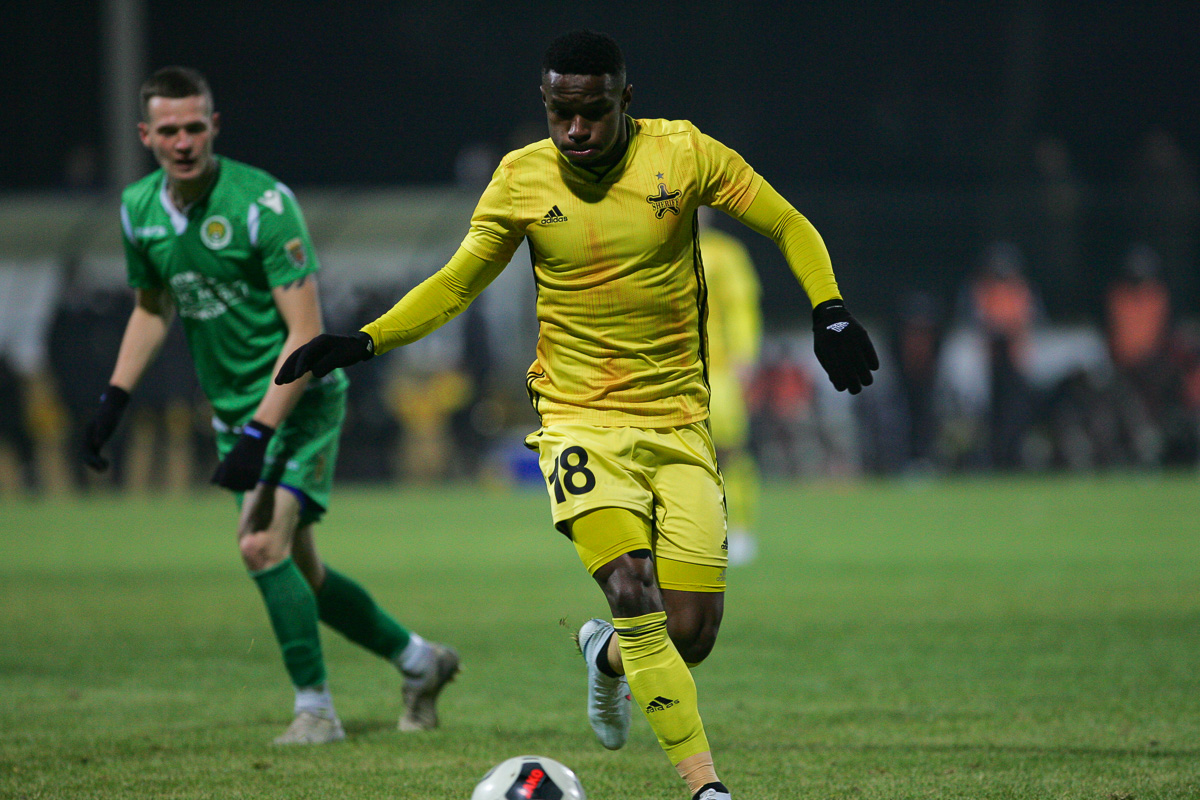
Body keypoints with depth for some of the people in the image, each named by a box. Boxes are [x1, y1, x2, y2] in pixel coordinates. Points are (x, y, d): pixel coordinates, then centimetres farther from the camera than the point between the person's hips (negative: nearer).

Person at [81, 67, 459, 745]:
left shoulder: (263, 202, -21)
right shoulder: (140, 208, -1)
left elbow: (305, 332, -22)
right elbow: (153, 308, 18)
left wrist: (259, 435, -27)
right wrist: (114, 402, 8)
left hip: (299, 399, -7)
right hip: (234, 405, 7)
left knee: (263, 543, -22)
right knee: (297, 570, 10)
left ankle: (316, 709, -10)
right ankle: (418, 659, 30)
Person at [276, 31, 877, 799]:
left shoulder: (682, 153, -4)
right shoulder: (521, 180, -2)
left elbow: (792, 228, 6)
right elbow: (456, 285, 11)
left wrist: (830, 311, -9)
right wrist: (363, 342, 0)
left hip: (680, 425, 1)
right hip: (581, 422, -1)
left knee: (693, 633, -4)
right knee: (632, 591, -24)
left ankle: (607, 655, 33)